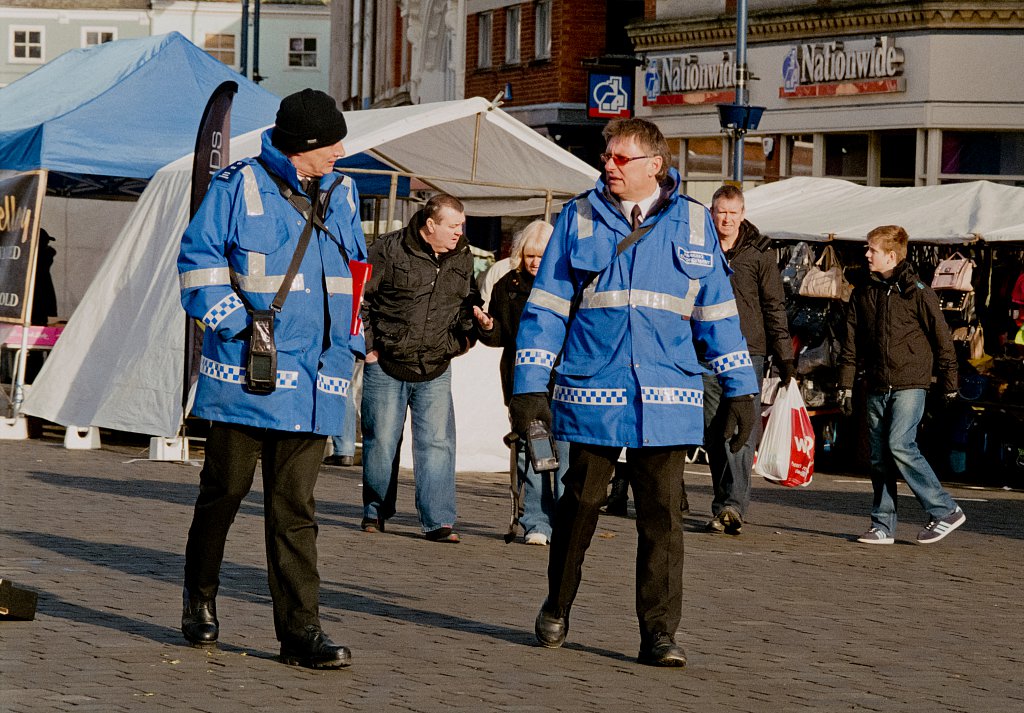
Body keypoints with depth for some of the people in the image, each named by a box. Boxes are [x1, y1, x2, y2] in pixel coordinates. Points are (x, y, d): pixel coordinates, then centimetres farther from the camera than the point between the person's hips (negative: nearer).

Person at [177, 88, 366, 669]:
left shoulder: (341, 196, 14)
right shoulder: (240, 187, -3)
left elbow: (355, 275, 25)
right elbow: (200, 258, -4)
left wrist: (348, 345, 16)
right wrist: (235, 324, -12)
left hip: (313, 381, 4)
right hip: (246, 375, -4)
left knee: (294, 507, 0)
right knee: (225, 488, 6)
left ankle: (301, 631, -4)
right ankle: (200, 598, 28)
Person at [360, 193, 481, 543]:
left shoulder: (463, 259, 7)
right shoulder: (389, 249, -7)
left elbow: (469, 303, 24)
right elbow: (359, 298, -4)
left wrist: (465, 336, 8)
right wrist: (368, 346, -5)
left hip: (435, 371, 3)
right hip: (386, 367, -3)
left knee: (438, 444, -6)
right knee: (381, 442, 4)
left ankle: (438, 521, -7)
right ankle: (375, 512, 20)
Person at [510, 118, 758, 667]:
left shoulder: (693, 223, 8)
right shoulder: (579, 219, 5)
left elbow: (717, 312, 12)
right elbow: (545, 306, 5)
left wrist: (740, 389, 9)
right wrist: (528, 385, -1)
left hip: (665, 398, 0)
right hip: (591, 394, 0)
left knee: (662, 515, -3)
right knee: (580, 505, 9)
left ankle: (659, 633, 1)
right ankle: (556, 610, 28)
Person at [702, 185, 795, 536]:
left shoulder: (759, 254, 4)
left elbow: (775, 306, 4)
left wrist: (784, 357, 0)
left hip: (747, 352, -3)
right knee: (713, 434, 4)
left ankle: (734, 505, -19)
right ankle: (724, 504, 11)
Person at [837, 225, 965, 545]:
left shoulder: (917, 292, -7)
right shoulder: (863, 293, 10)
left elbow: (942, 337, -2)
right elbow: (851, 342, 14)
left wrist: (949, 384, 0)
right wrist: (846, 385, 11)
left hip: (910, 383, -6)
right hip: (877, 386, 6)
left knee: (900, 444, -19)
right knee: (879, 457, 5)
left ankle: (945, 510, -10)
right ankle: (883, 525, 11)